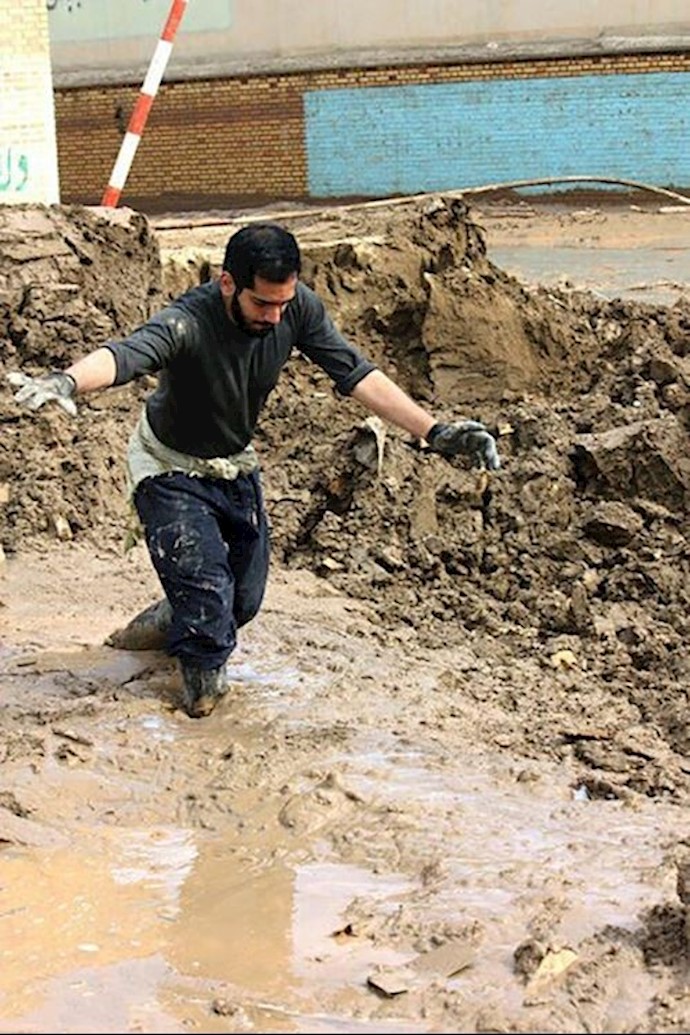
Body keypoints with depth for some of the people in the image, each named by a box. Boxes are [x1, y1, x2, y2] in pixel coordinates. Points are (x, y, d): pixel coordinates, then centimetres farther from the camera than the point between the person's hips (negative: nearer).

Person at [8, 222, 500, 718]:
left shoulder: (299, 309, -21)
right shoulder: (188, 322, -36)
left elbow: (358, 375, -19)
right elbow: (124, 355, -55)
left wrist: (434, 431, -27)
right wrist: (66, 380, -77)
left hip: (237, 466, 6)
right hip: (172, 469, -5)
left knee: (245, 600, 14)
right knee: (207, 596, -16)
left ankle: (173, 624, 46)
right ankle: (203, 678, 15)